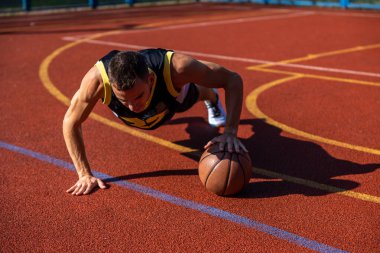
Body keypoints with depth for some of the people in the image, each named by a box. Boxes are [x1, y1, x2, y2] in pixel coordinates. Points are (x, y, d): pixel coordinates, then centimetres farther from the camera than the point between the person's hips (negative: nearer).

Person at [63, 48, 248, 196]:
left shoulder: (175, 67, -51)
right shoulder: (97, 79, -48)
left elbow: (233, 79, -39)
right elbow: (70, 123, -31)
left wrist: (230, 133, -51)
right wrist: (85, 175, -34)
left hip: (173, 93, -1)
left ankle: (213, 98, 71)